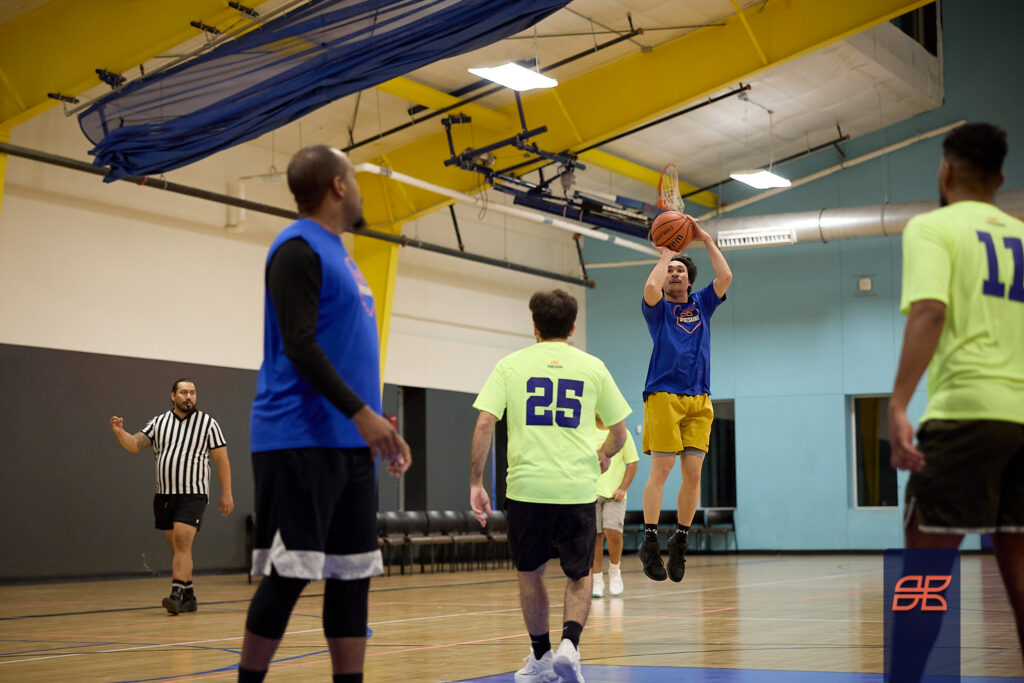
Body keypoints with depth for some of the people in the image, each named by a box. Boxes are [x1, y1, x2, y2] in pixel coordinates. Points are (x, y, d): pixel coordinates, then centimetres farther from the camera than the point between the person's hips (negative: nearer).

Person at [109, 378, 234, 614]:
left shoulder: (207, 423, 0)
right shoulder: (159, 422, 10)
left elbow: (222, 459, 1)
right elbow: (135, 444, 2)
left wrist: (226, 494, -2)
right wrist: (120, 433, -19)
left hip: (192, 494, -5)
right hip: (164, 495, 5)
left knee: (182, 543, -18)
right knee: (176, 547, 10)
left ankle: (176, 595, -24)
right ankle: (189, 597, 19)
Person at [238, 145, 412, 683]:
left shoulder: (338, 254, 19)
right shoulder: (298, 248, -9)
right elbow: (300, 345, -18)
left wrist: (378, 426, 18)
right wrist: (359, 411, -23)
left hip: (348, 442, 9)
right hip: (300, 441, -9)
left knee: (354, 573, 7)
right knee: (287, 573, -8)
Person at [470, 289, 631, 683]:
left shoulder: (511, 365, 5)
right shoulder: (593, 367, 8)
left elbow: (485, 424, -5)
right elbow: (619, 433, 13)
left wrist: (476, 483, 0)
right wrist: (603, 456, 35)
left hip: (526, 487, 0)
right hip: (578, 489, 0)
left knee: (529, 573, 18)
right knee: (579, 575, 14)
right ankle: (569, 644, -9)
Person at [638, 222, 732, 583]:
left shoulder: (701, 304, 19)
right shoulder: (658, 307, 8)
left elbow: (725, 277, 5)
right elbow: (650, 288, -15)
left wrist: (707, 241, 9)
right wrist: (664, 255, 0)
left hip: (698, 400, 4)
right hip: (663, 395, -4)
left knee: (693, 473, -1)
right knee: (661, 469, -9)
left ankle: (680, 540, 10)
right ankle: (650, 542, -6)